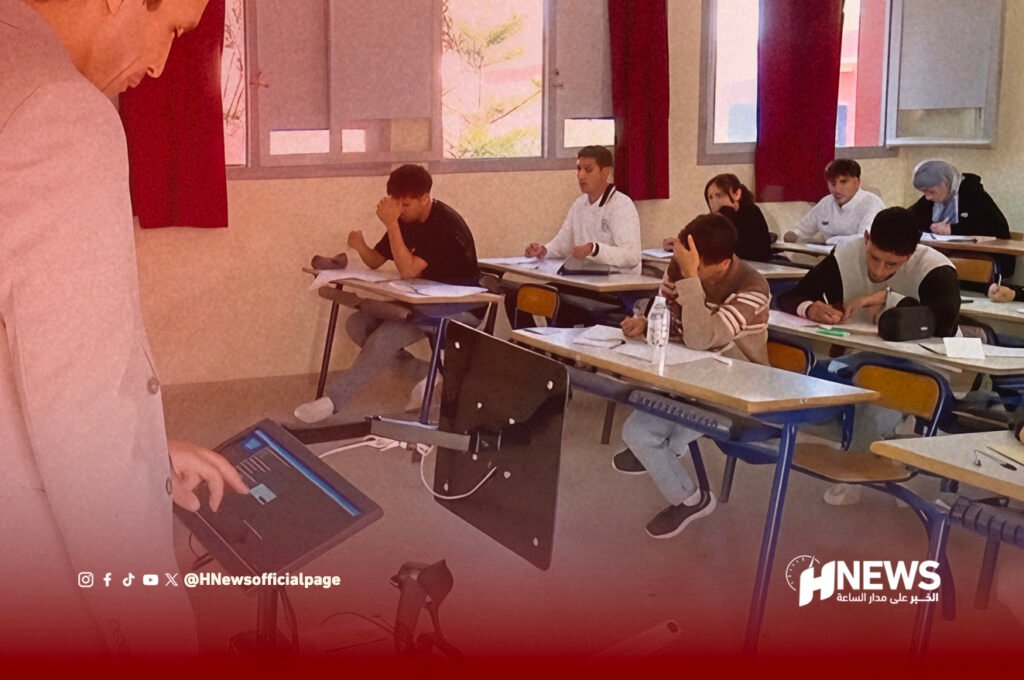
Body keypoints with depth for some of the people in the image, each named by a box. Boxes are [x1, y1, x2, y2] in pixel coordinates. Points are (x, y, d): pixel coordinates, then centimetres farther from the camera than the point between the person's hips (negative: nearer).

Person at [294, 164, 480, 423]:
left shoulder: (445, 224, -21)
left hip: (458, 306, -9)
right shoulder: (406, 219, 5)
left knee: (384, 337, -28)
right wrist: (360, 246, -14)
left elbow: (408, 271, -28)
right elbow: (375, 261, 9)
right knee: (357, 324, -9)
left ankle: (332, 401, -19)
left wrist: (391, 225, -30)